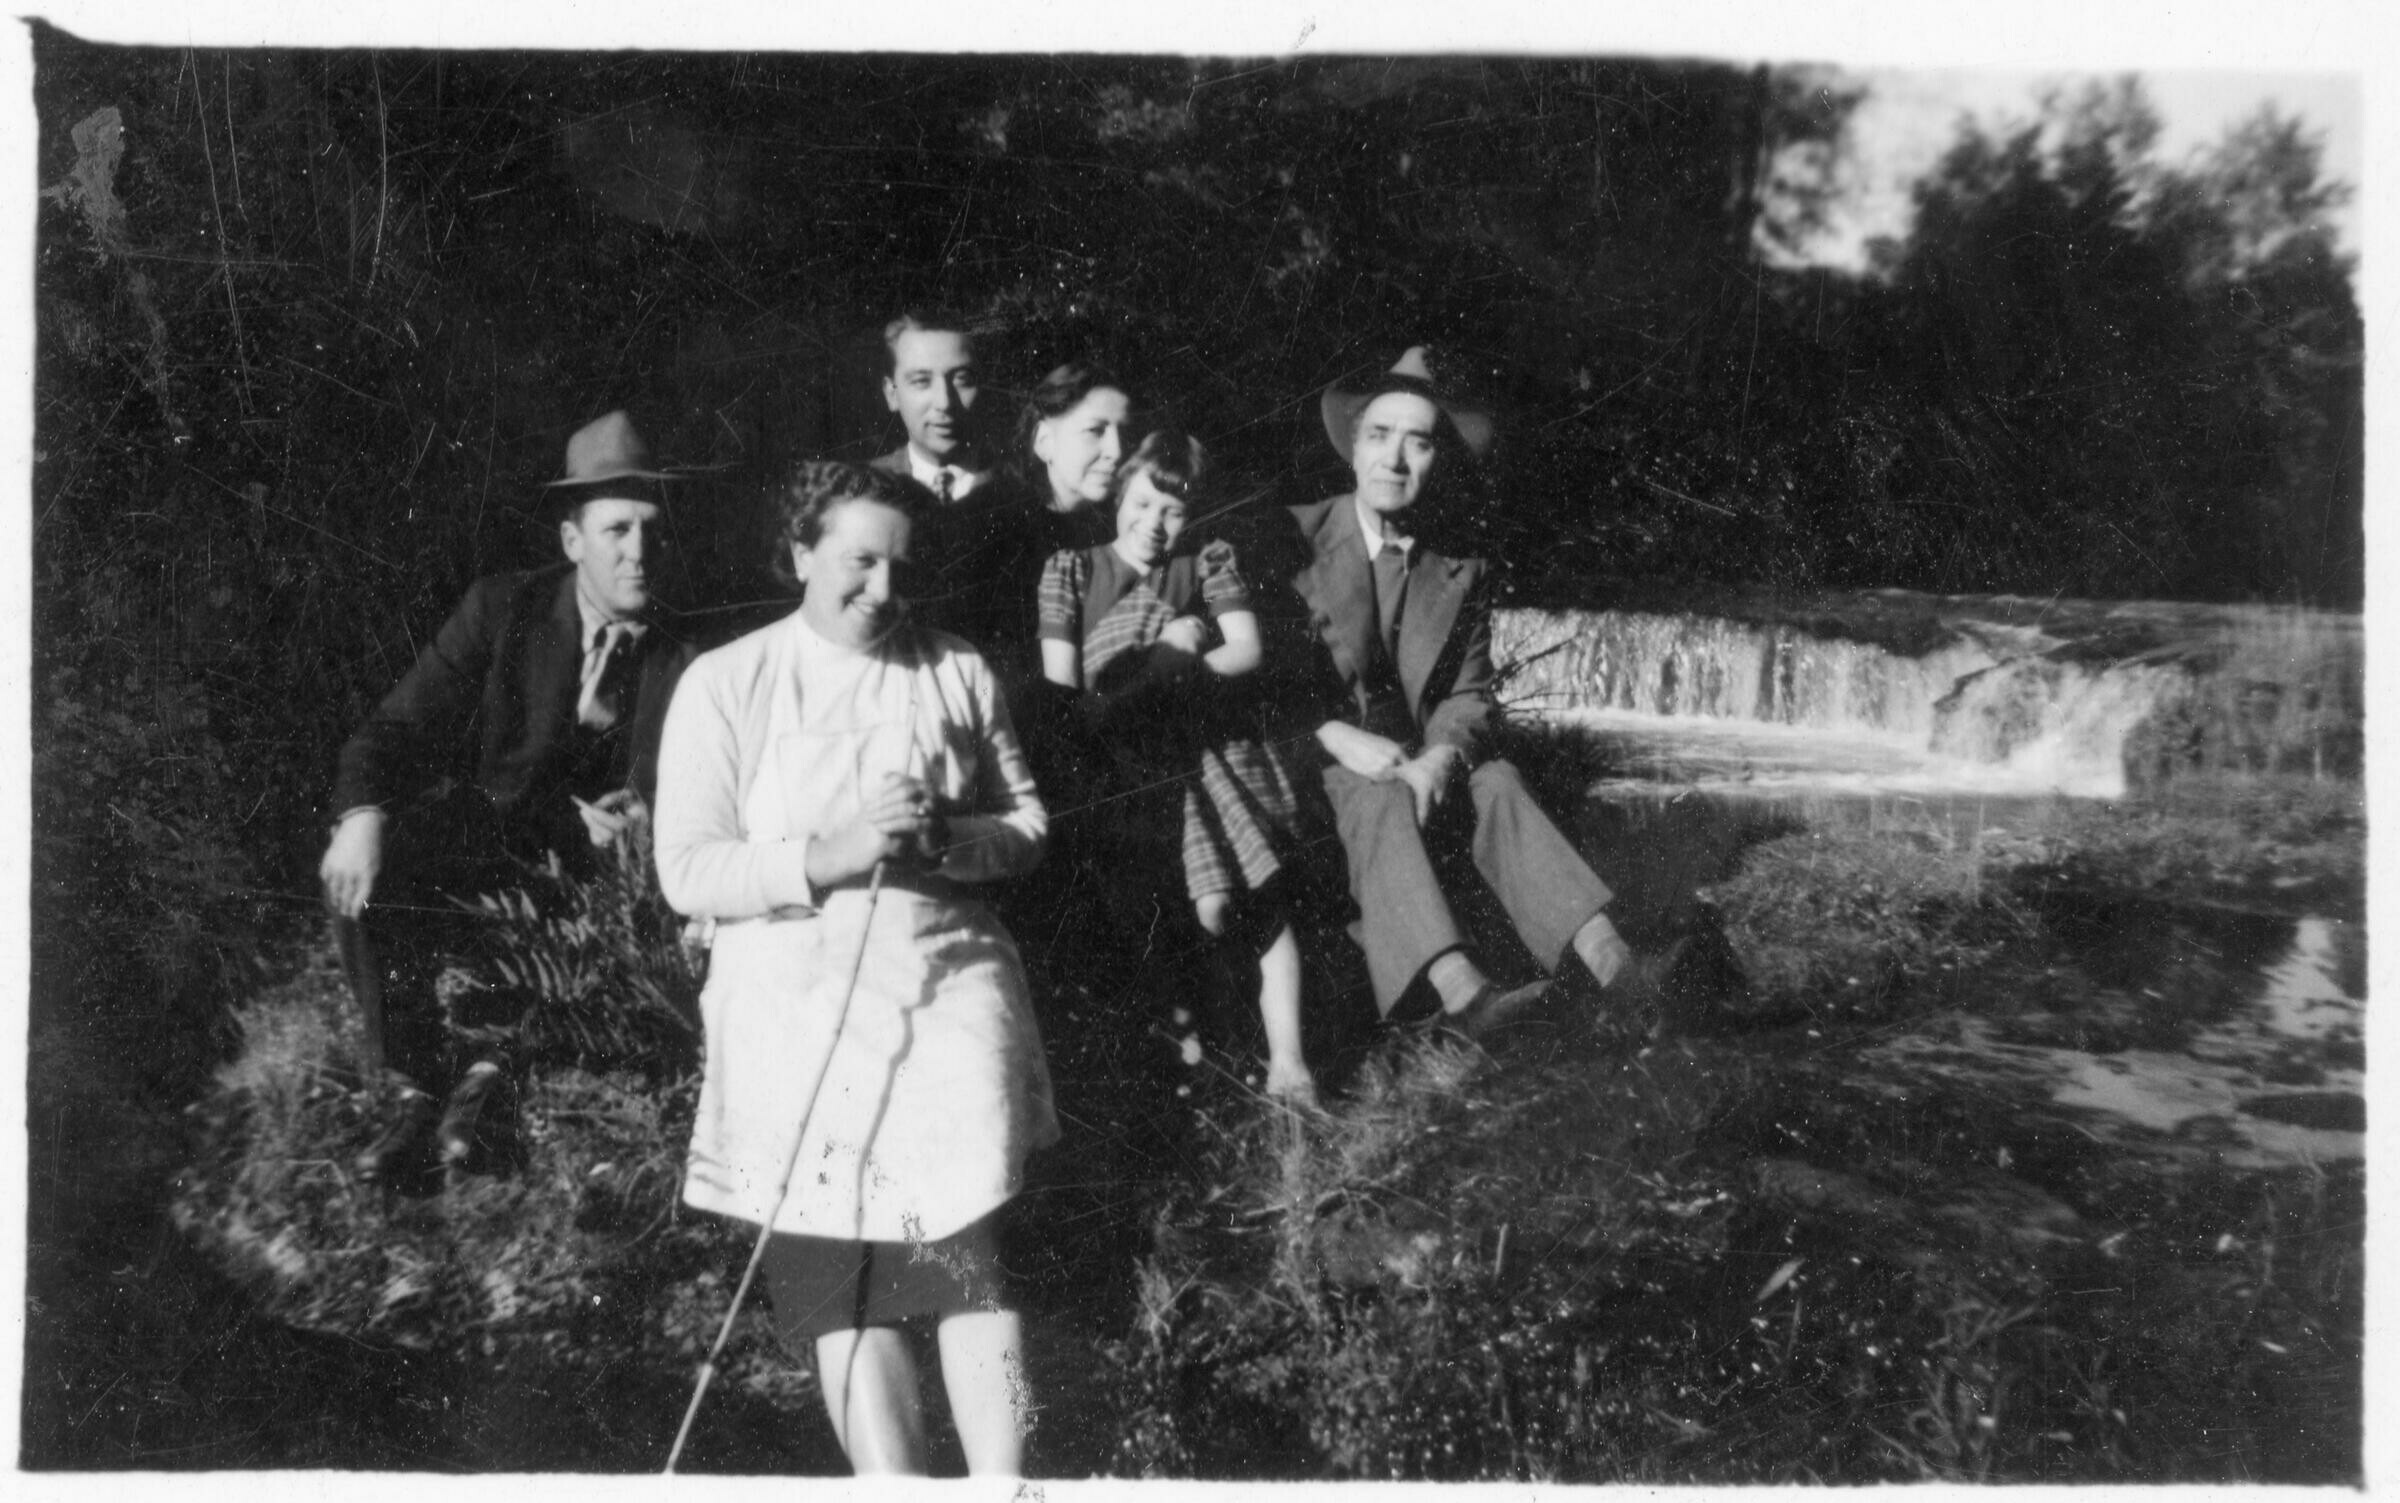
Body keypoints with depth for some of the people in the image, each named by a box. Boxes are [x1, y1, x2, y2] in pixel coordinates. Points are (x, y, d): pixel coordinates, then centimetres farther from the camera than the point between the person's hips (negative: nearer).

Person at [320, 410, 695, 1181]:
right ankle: (412, 1084, -10)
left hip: (599, 851, 0)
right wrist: (362, 815, -30)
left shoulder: (685, 655, -9)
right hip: (488, 824, 0)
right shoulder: (503, 607, -7)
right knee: (361, 870, -25)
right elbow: (401, 726, -10)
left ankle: (495, 1065, -12)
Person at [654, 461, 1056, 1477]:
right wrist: (829, 856, -18)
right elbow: (686, 873, -4)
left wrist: (956, 841, -9)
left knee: (963, 1257, -7)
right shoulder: (725, 684, 1)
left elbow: (1028, 820, 13)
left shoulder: (957, 673, 10)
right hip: (800, 1012, -1)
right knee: (838, 1284, 1)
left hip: (948, 988, 1)